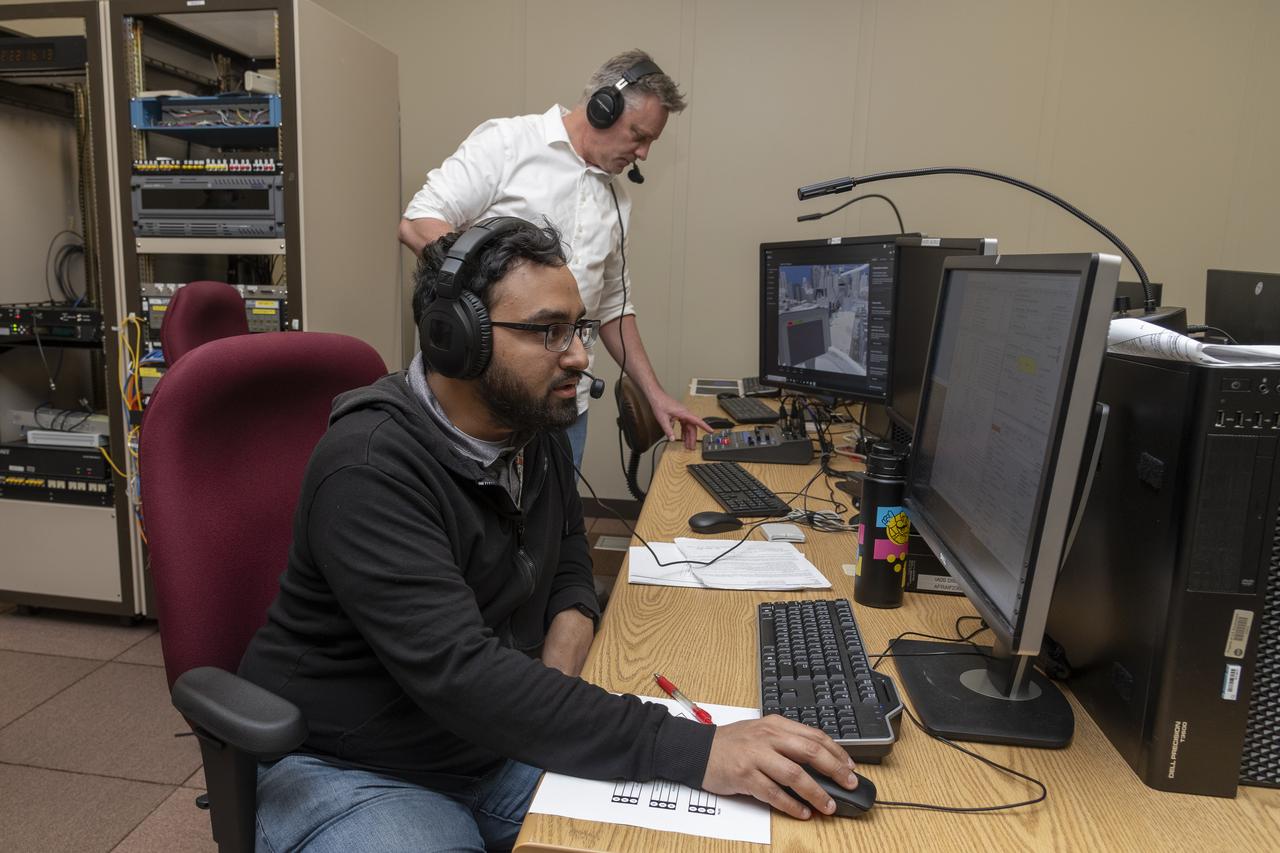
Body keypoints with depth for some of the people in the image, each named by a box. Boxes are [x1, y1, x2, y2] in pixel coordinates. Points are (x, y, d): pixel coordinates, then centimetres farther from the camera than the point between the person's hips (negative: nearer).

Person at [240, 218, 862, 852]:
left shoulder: (536, 431, -1)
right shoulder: (370, 469, -26)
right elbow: (458, 675, -34)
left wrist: (554, 675, -10)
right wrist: (689, 749, -38)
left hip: (503, 743, 7)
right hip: (356, 771, -6)